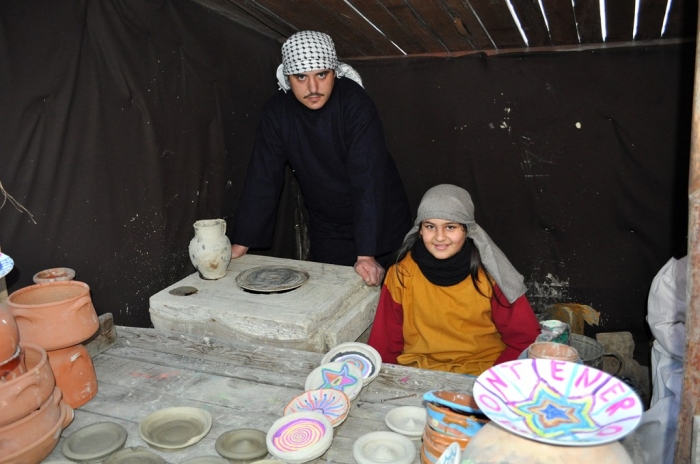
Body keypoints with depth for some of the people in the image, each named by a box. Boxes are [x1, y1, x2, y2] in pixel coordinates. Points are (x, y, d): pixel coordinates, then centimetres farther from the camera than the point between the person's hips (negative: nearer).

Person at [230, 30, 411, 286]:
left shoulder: (355, 103, -23)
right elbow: (262, 179, -9)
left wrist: (366, 254, -35)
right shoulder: (278, 110, -10)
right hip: (325, 228, 4)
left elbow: (367, 178, -29)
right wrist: (240, 244, -12)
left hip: (376, 224, -3)